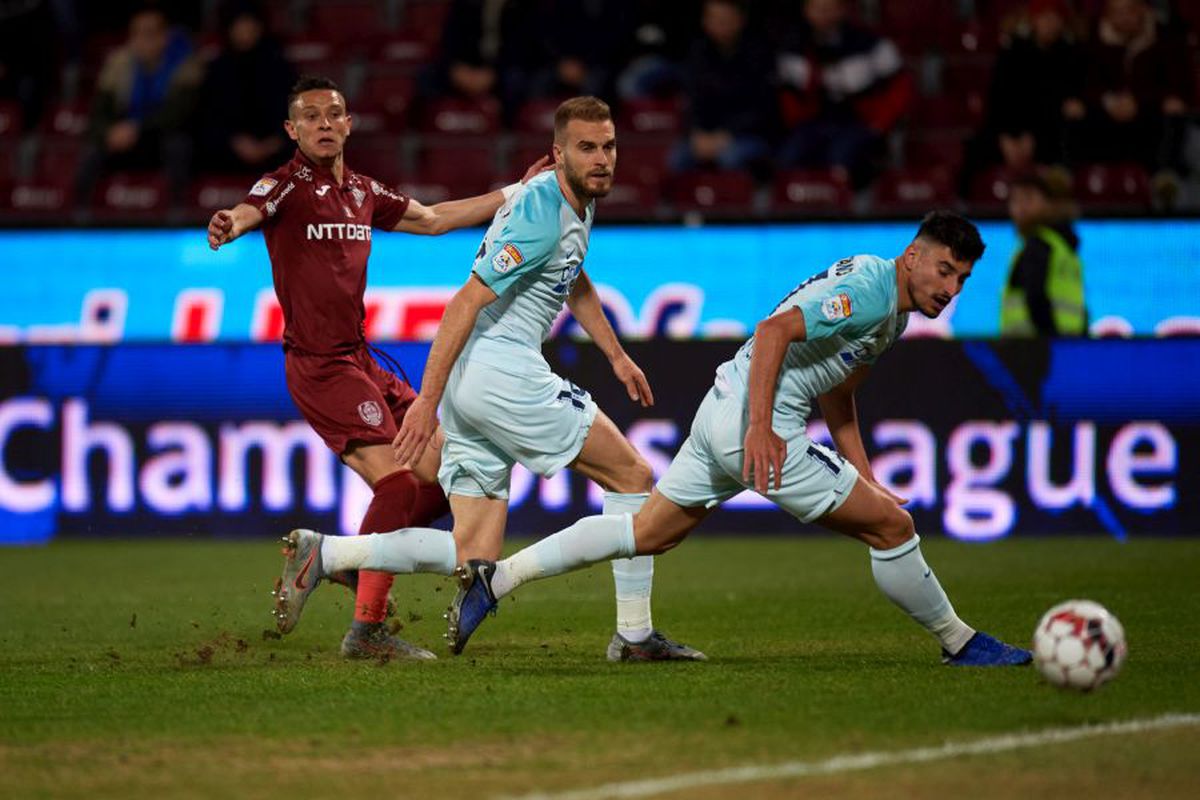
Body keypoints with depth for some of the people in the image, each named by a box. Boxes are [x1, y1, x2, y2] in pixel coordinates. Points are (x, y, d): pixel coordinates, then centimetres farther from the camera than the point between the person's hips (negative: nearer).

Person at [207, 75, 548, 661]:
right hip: (319, 364, -8)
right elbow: (246, 212, -28)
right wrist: (227, 227, -53)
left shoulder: (363, 192, 16)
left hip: (359, 360, 8)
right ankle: (366, 630, -16)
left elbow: (434, 219, 29)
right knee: (397, 483, -19)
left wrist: (516, 193, 30)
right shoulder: (286, 186, -7)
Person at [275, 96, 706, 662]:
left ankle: (322, 552, -2)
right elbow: (467, 302, -18)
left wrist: (617, 356, 35)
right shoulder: (541, 212, -15)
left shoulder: (580, 203, 16)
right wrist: (428, 399, -20)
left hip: (472, 384, 10)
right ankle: (634, 634, 3)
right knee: (633, 477, 0)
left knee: (474, 559, 4)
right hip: (502, 373, -10)